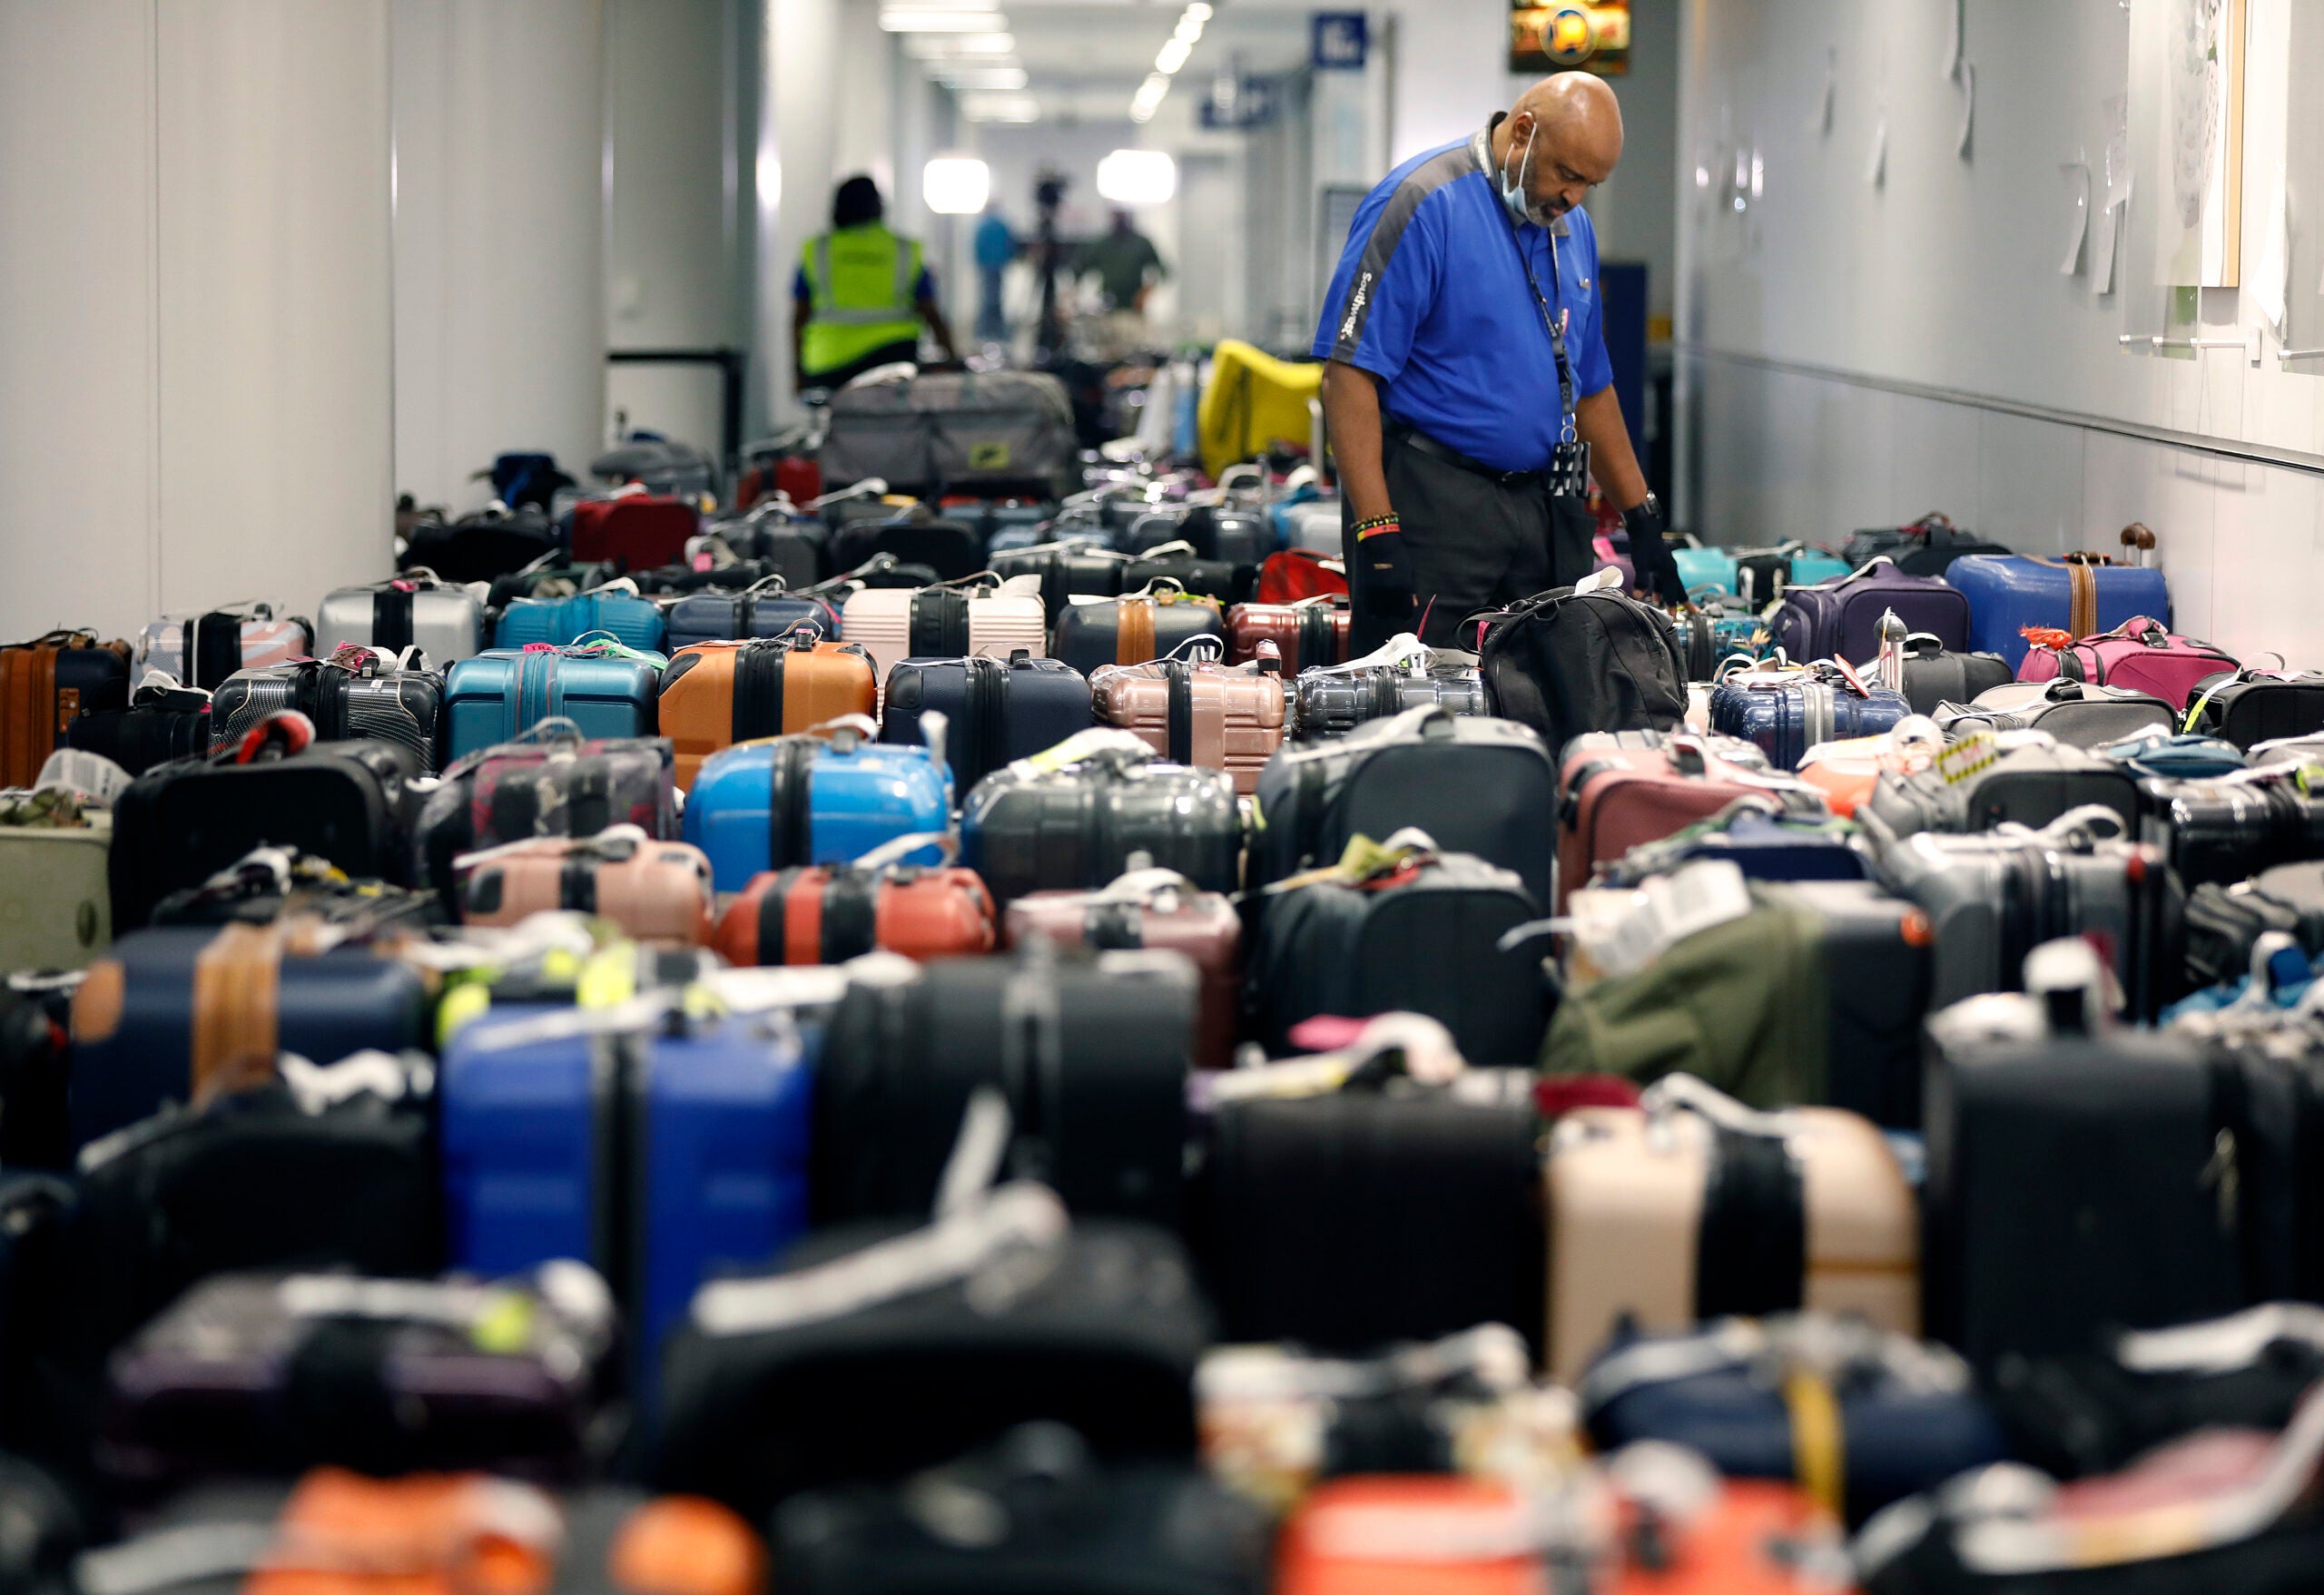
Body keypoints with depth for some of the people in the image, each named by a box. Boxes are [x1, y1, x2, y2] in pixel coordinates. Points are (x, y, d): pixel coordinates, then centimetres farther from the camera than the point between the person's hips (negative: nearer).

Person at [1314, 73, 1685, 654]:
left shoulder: (1572, 228, 15)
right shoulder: (1424, 204, -10)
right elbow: (1348, 373, -16)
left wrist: (1643, 520, 21)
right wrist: (1376, 531, -22)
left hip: (1546, 507, 7)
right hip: (1432, 507, -7)